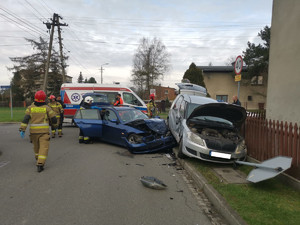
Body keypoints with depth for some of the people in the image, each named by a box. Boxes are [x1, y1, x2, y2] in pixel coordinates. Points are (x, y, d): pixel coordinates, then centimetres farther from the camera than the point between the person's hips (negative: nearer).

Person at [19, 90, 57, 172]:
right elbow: (54, 120, -2)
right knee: (44, 147, -5)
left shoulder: (30, 108, 3)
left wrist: (22, 129, -10)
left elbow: (25, 119, -8)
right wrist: (49, 121, 20)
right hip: (44, 131, -3)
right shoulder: (47, 108, -2)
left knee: (36, 146, 23)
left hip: (33, 131, 4)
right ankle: (40, 164, -17)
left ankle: (38, 159, 42)